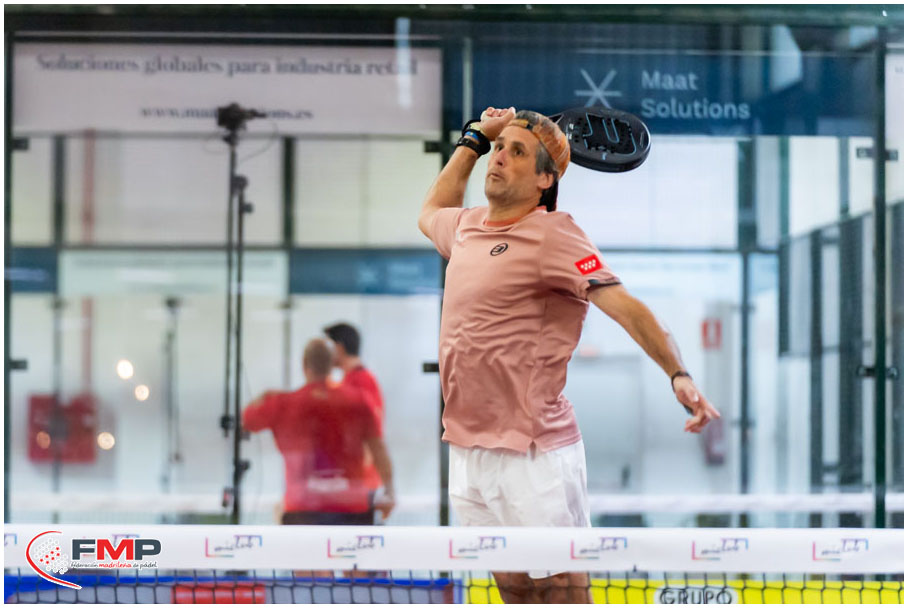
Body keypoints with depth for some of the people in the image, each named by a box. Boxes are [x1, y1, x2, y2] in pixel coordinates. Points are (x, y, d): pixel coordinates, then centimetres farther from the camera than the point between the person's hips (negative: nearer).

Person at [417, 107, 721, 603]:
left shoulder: (551, 234, -9)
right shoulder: (466, 227, 13)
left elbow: (623, 305, -19)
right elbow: (431, 213, 38)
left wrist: (678, 374, -33)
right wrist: (473, 139, 29)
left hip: (532, 455, -7)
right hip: (466, 449, 7)